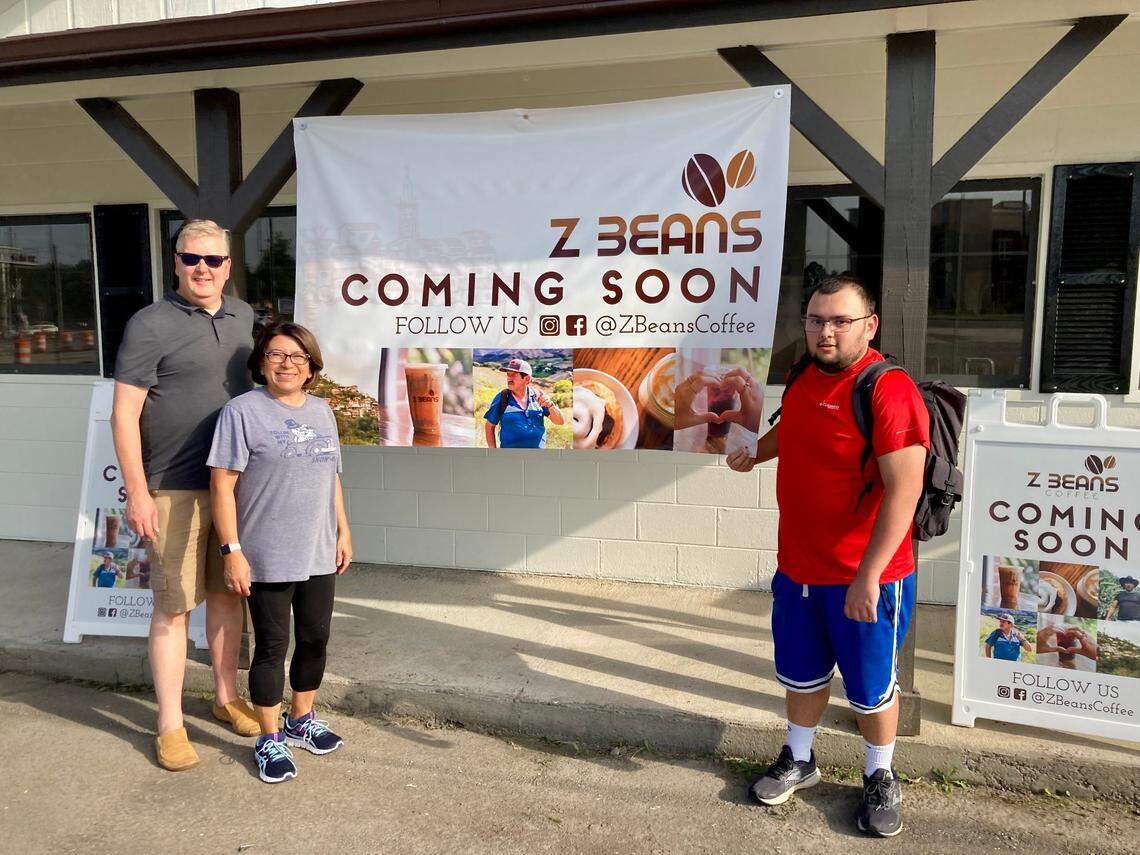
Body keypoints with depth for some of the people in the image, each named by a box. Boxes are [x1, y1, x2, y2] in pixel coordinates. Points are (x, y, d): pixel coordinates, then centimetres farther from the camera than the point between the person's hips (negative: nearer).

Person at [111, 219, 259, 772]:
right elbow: (123, 415, -10)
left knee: (227, 593, 15)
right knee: (173, 606, 2)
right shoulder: (151, 325, -9)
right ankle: (170, 726, 16)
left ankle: (226, 698, 32)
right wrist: (137, 492, -14)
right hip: (174, 491, -5)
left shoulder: (242, 317, 9)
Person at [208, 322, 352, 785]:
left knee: (315, 640, 16)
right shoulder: (243, 411, -9)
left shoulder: (322, 412, 11)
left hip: (319, 556, 6)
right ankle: (270, 739, 23)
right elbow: (222, 485, -12)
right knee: (272, 647, 5)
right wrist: (232, 551, -15)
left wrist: (343, 532, 15)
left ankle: (301, 720, 37)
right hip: (268, 560, -6)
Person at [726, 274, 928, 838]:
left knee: (870, 686, 13)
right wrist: (757, 452, 20)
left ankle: (881, 779, 37)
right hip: (797, 570, 7)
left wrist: (868, 577, -29)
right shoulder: (806, 378, 4)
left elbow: (904, 489, -27)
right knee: (801, 673, 22)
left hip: (865, 579, -6)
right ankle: (799, 760, 43)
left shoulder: (888, 390, -21)